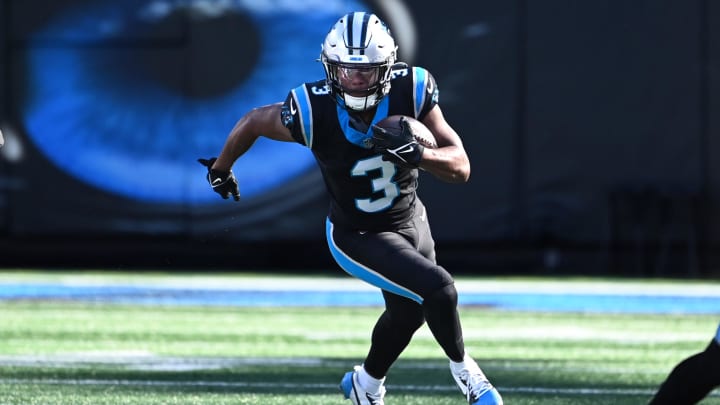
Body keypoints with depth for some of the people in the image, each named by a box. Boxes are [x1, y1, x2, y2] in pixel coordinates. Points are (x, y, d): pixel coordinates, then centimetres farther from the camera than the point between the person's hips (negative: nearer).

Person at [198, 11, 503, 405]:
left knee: (408, 312, 25)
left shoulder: (411, 92, -25)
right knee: (437, 289, -22)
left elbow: (460, 168, -22)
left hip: (410, 221, 4)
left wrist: (416, 154, -43)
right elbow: (253, 122, -9)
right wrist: (221, 168, 9)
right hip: (356, 236, -4)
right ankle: (463, 369, 8)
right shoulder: (312, 112, -30)